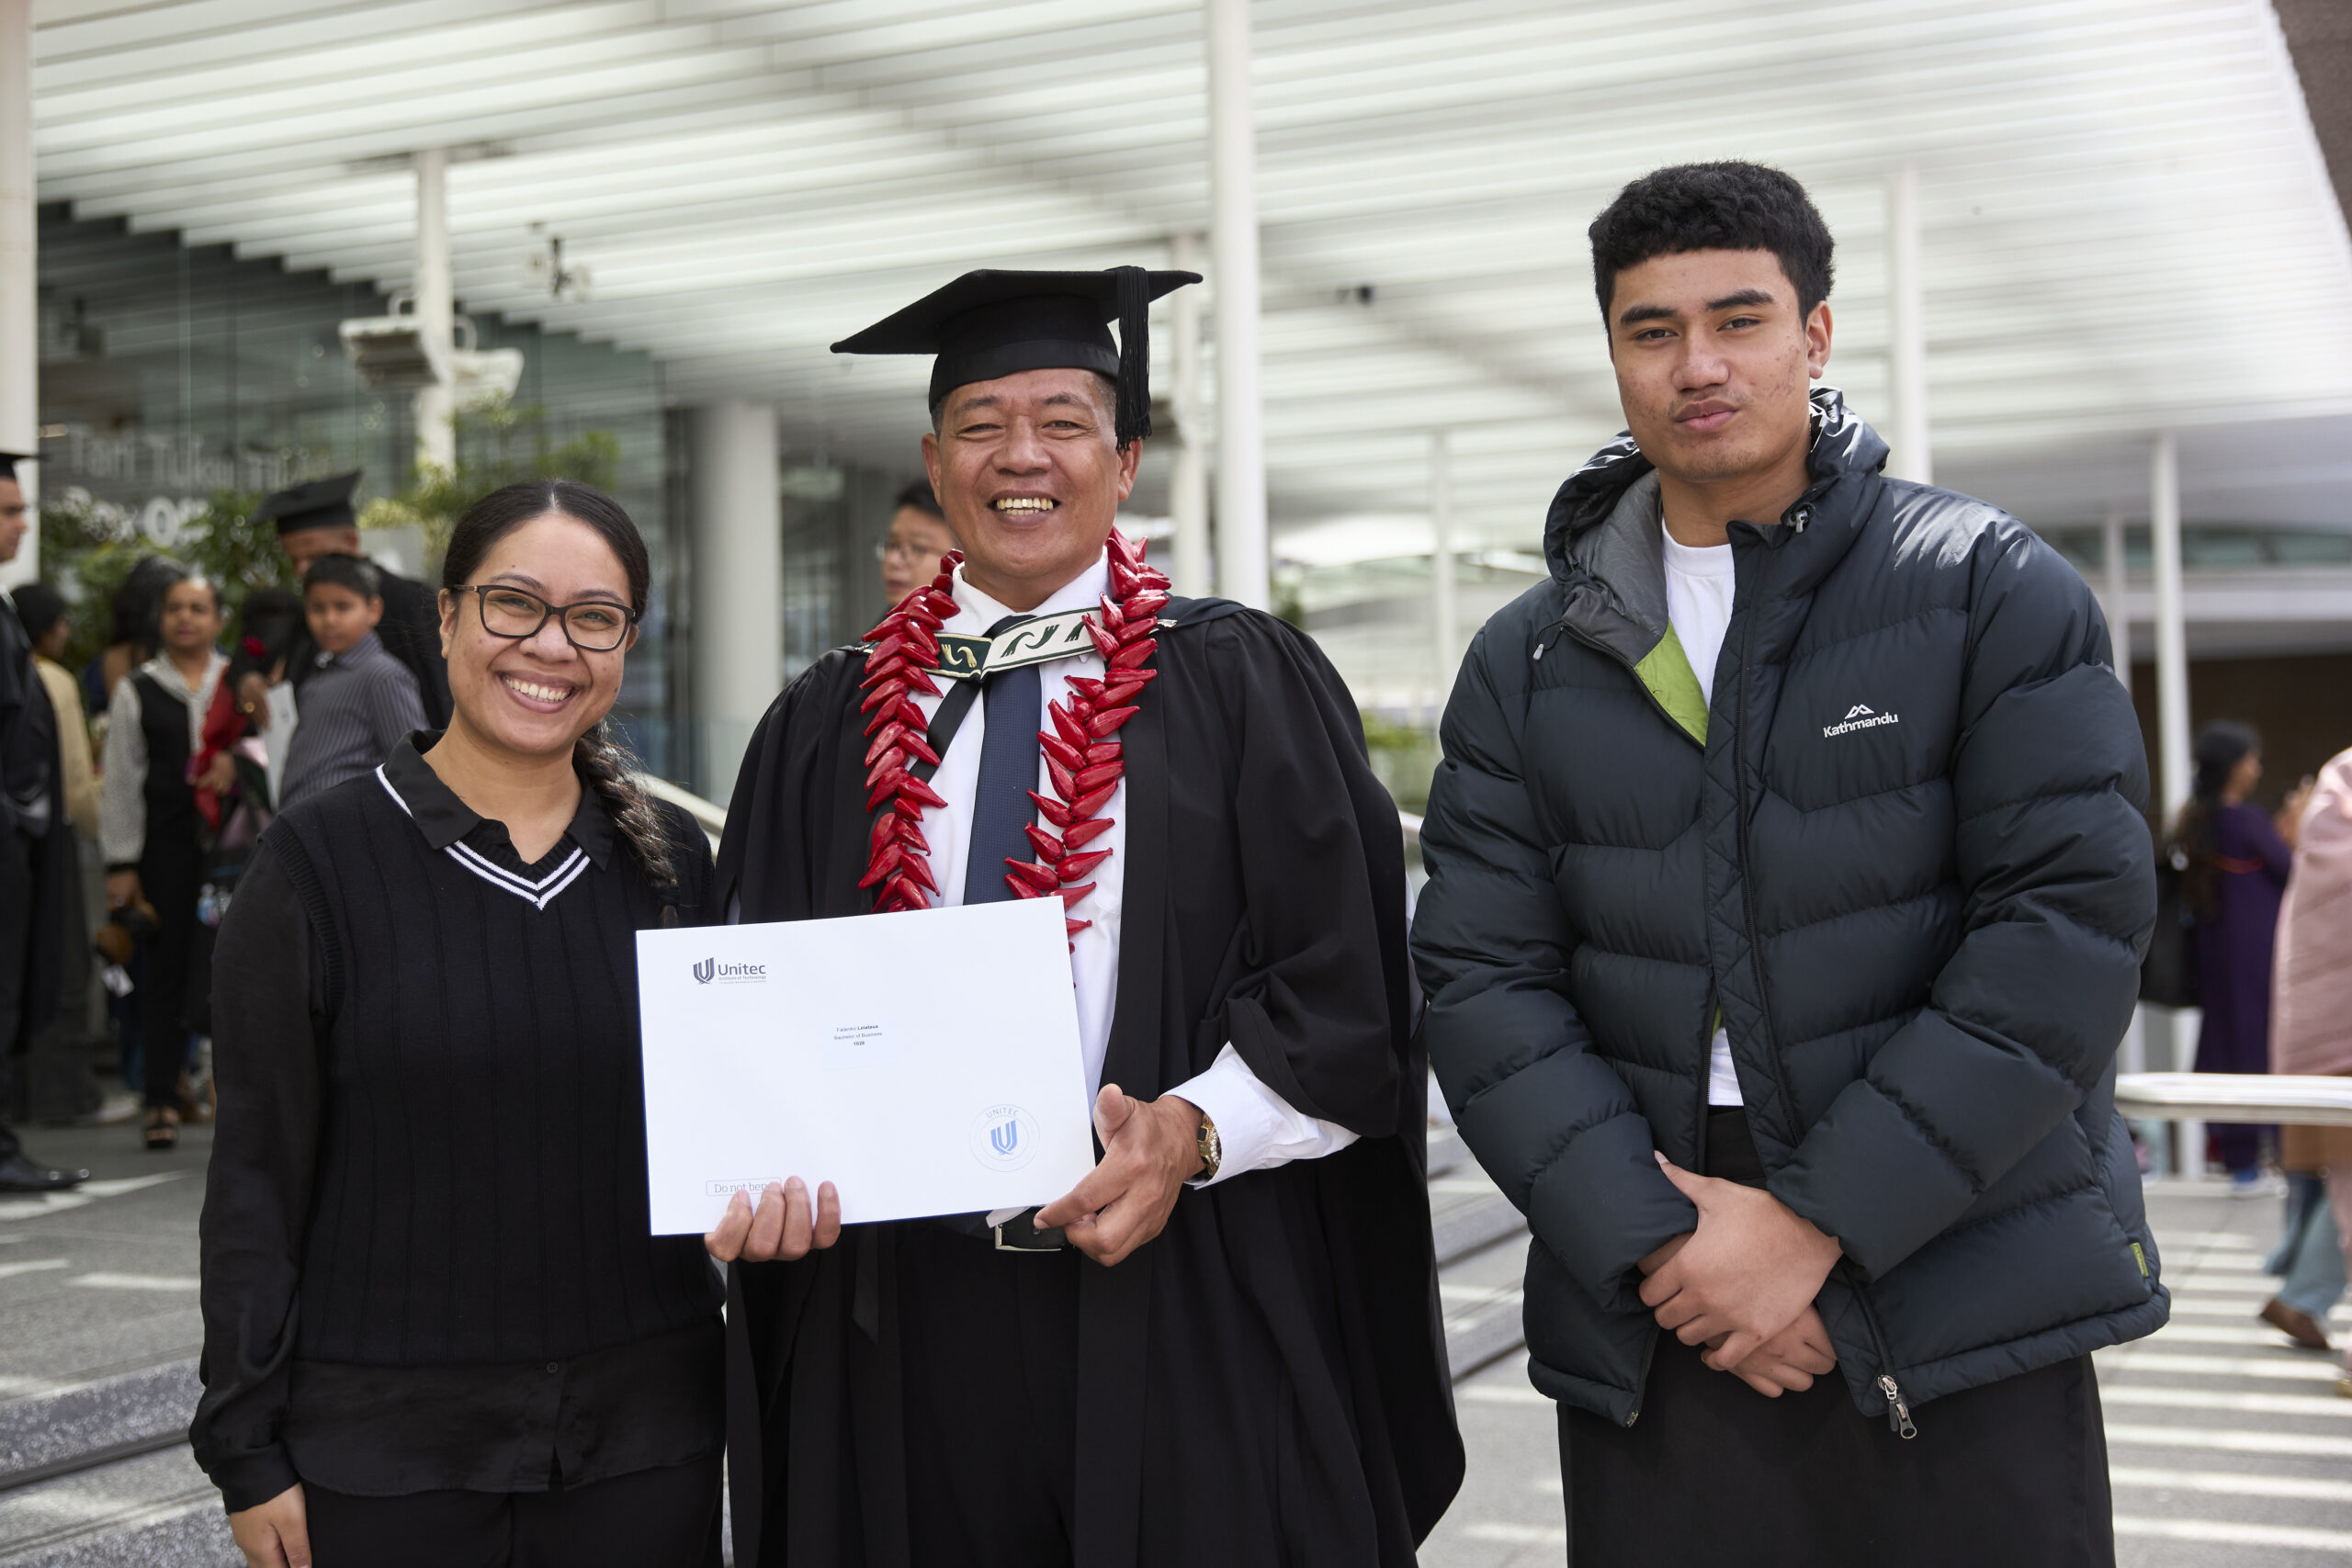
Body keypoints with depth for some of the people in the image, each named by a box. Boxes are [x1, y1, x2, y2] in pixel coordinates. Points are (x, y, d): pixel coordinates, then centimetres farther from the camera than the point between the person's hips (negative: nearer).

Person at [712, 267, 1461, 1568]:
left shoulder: (1245, 688, 2)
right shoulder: (831, 727, 9)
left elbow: (1344, 992, -3)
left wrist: (1195, 1131, -17)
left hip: (1180, 1308, -2)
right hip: (902, 1304, 2)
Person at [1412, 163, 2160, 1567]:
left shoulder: (1993, 591, 0)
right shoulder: (1528, 665, 7)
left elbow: (2074, 921, -9)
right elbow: (1481, 978, 2)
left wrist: (1817, 1219, -13)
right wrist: (1654, 1237, -12)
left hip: (1965, 1309, -2)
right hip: (1650, 1335, 2)